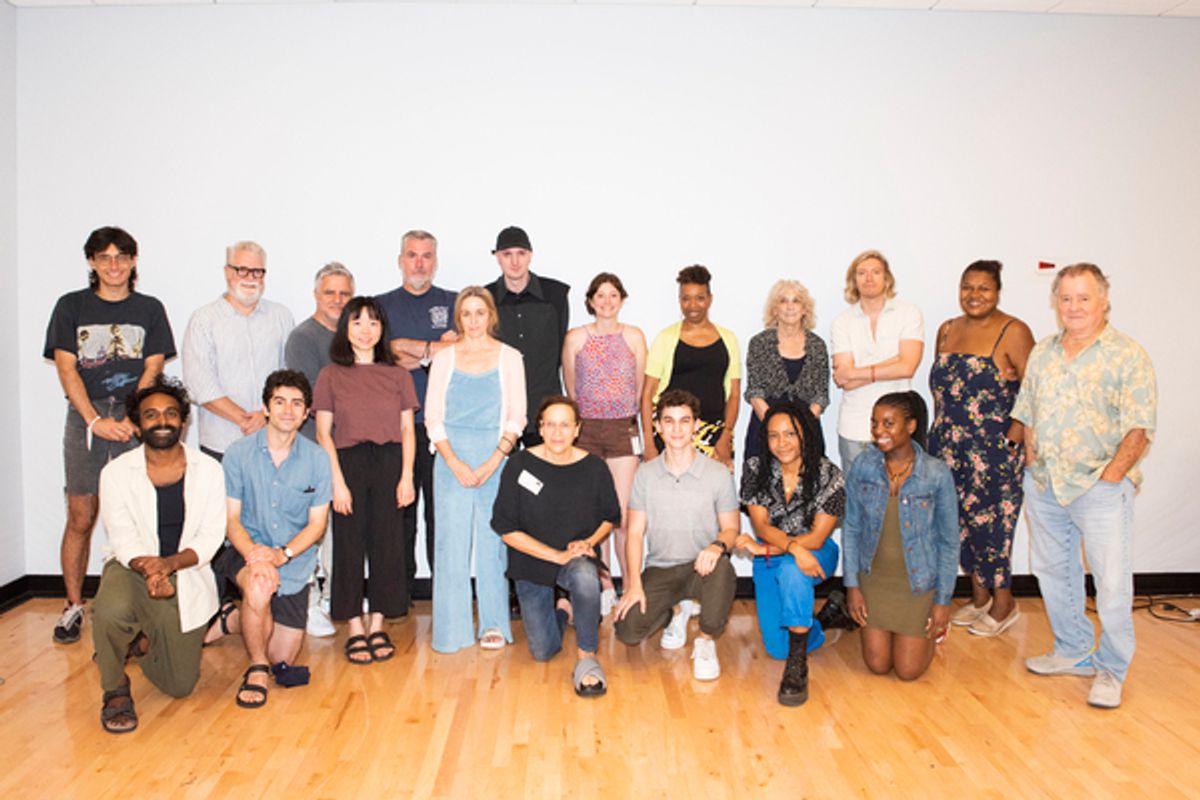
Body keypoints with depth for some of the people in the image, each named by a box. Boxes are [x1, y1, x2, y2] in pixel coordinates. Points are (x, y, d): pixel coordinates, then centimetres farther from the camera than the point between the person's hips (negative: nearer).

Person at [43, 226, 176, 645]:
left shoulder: (149, 309, 10)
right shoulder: (71, 306, 9)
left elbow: (152, 370, 3)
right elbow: (66, 369, 2)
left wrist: (131, 418, -11)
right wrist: (96, 421, -10)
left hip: (136, 420, 0)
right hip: (84, 420, 0)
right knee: (80, 518, 3)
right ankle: (73, 605, 17)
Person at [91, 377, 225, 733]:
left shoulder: (208, 470, -5)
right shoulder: (117, 472, -7)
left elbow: (210, 538, -9)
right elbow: (123, 540, -12)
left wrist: (170, 563, -28)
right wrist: (148, 570, -33)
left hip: (186, 577, 1)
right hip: (132, 568, -1)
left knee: (179, 686, 3)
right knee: (111, 611, -38)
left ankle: (143, 639, 37)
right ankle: (115, 690, -6)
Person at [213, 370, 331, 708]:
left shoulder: (317, 459, -3)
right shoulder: (238, 453, -5)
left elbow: (317, 523, -2)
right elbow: (231, 518, -6)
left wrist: (283, 554, -20)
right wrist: (253, 553, -26)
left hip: (295, 563, 2)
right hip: (246, 552, -2)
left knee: (283, 660, 3)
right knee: (259, 584, -38)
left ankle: (235, 620, 35)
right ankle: (257, 671, -12)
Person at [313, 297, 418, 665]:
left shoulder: (398, 375, 9)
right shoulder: (331, 375, 4)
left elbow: (407, 430, 7)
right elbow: (323, 433, 0)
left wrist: (407, 476, -2)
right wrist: (337, 480, -8)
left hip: (389, 463, 1)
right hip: (348, 464, -1)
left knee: (386, 543, 3)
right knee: (349, 543, 2)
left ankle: (377, 625, 17)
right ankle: (355, 628, 13)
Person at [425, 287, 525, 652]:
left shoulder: (509, 357, 6)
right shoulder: (444, 358, 8)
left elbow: (516, 416, 1)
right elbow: (433, 417, 4)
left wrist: (493, 461, -10)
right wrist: (455, 463, -8)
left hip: (496, 456, 0)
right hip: (452, 459, 1)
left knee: (493, 539, 1)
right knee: (451, 540, 0)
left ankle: (494, 624, 14)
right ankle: (452, 629, 11)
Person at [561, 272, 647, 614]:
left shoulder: (634, 336, 5)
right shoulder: (576, 337, 4)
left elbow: (639, 387, 12)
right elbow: (570, 388, 12)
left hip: (624, 429, 0)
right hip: (585, 430, 1)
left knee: (624, 513, -5)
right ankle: (605, 587, 14)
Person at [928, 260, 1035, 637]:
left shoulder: (1013, 332, -7)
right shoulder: (948, 330, 12)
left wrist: (1015, 435, -16)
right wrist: (942, 430, 11)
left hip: (993, 450, -6)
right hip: (949, 447, 6)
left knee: (990, 520, -2)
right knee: (961, 519, 11)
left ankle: (1003, 602, 15)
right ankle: (979, 595, 26)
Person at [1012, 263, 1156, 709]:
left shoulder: (1128, 356, -6)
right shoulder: (1042, 354, 11)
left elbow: (1138, 430, -11)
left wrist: (1108, 479, -15)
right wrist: (1032, 465, 4)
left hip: (1100, 488, -5)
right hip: (1044, 485, 6)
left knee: (1112, 581, -2)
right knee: (1053, 572, 15)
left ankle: (1111, 670, 15)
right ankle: (1073, 652, 32)